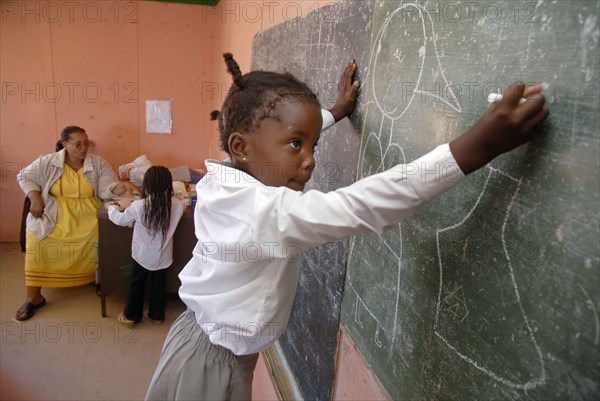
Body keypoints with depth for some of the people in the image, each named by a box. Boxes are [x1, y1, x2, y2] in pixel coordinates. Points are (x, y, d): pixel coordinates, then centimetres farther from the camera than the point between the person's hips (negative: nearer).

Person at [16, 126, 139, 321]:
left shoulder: (98, 163, -1)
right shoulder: (48, 162, 0)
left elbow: (106, 189, -8)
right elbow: (24, 177, 9)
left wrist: (122, 186, -30)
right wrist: (35, 198, -6)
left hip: (87, 217, 0)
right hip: (54, 216, 0)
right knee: (35, 235, -22)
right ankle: (33, 297, -8)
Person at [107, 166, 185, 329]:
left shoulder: (138, 206, -20)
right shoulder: (176, 205, -17)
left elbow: (120, 220, -4)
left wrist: (112, 208, 16)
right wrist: (169, 196, 18)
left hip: (142, 255, -1)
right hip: (163, 256, 2)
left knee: (137, 285, 18)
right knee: (159, 285, 19)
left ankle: (131, 316, 32)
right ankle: (157, 315, 33)